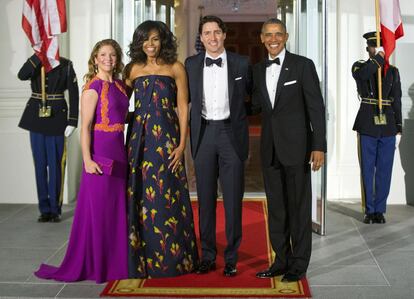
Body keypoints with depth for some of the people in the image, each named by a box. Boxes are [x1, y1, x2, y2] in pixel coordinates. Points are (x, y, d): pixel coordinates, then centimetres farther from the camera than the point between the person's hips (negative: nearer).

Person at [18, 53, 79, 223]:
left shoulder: (66, 65, 0)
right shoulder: (35, 63, 6)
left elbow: (74, 94, -3)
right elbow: (22, 75, -16)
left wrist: (72, 122, -9)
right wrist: (38, 55, -19)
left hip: (57, 119, -3)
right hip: (36, 119, 3)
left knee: (56, 165, -2)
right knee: (40, 164, 6)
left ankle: (55, 209, 9)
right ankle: (44, 209, 15)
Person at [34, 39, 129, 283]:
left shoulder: (120, 85, 12)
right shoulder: (93, 87, -9)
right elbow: (85, 126, -13)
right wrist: (87, 160, -18)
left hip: (119, 153, 7)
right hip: (100, 153, -7)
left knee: (118, 208, 13)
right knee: (97, 209, 0)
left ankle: (115, 261, 25)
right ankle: (94, 265, 13)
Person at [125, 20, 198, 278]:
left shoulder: (175, 68, 3)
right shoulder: (133, 69, 10)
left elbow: (183, 107, 0)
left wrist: (182, 144, -7)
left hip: (167, 138, -2)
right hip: (140, 138, 3)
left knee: (167, 196, 0)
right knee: (140, 197, 4)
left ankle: (172, 258, 12)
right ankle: (143, 258, 15)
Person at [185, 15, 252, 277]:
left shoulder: (241, 64, 1)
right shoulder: (191, 64, 6)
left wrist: (238, 114, 3)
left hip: (232, 134, -2)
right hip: (203, 134, 2)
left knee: (233, 199, 2)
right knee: (206, 199, 8)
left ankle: (231, 258, 13)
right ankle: (207, 256, 18)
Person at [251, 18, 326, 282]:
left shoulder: (303, 65, -4)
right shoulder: (258, 70, 11)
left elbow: (316, 107, -7)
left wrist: (319, 146, -12)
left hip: (296, 145, -5)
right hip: (270, 148, 5)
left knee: (299, 207, 3)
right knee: (276, 207, 11)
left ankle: (299, 265, 14)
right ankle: (282, 261, 22)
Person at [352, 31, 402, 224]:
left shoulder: (393, 71, 11)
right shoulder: (359, 66, 5)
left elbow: (397, 100, 12)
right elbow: (362, 74, -22)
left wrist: (398, 126, 6)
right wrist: (379, 58, -17)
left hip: (388, 125, 2)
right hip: (367, 125, -2)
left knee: (384, 170, 4)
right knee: (367, 170, 3)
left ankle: (379, 210, 14)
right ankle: (369, 210, 12)